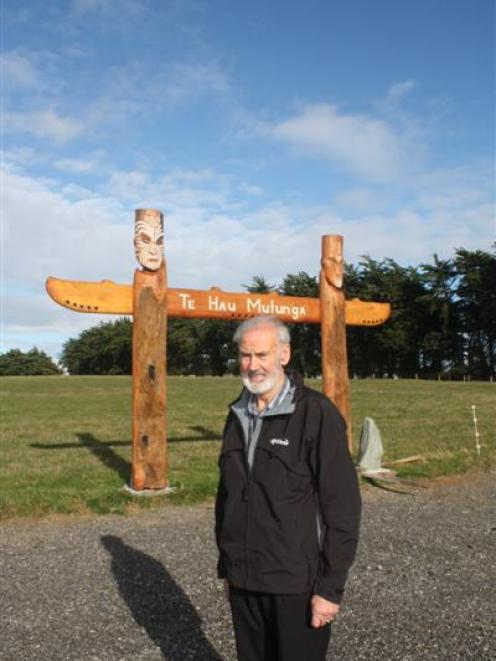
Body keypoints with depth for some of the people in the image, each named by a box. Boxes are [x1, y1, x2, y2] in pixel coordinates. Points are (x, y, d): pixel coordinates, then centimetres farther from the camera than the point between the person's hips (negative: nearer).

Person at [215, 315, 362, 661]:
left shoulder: (316, 413, -14)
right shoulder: (238, 415, 5)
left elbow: (342, 506, -15)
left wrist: (331, 587, -14)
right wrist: (226, 566, 14)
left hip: (297, 584, -5)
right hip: (243, 581, 5)